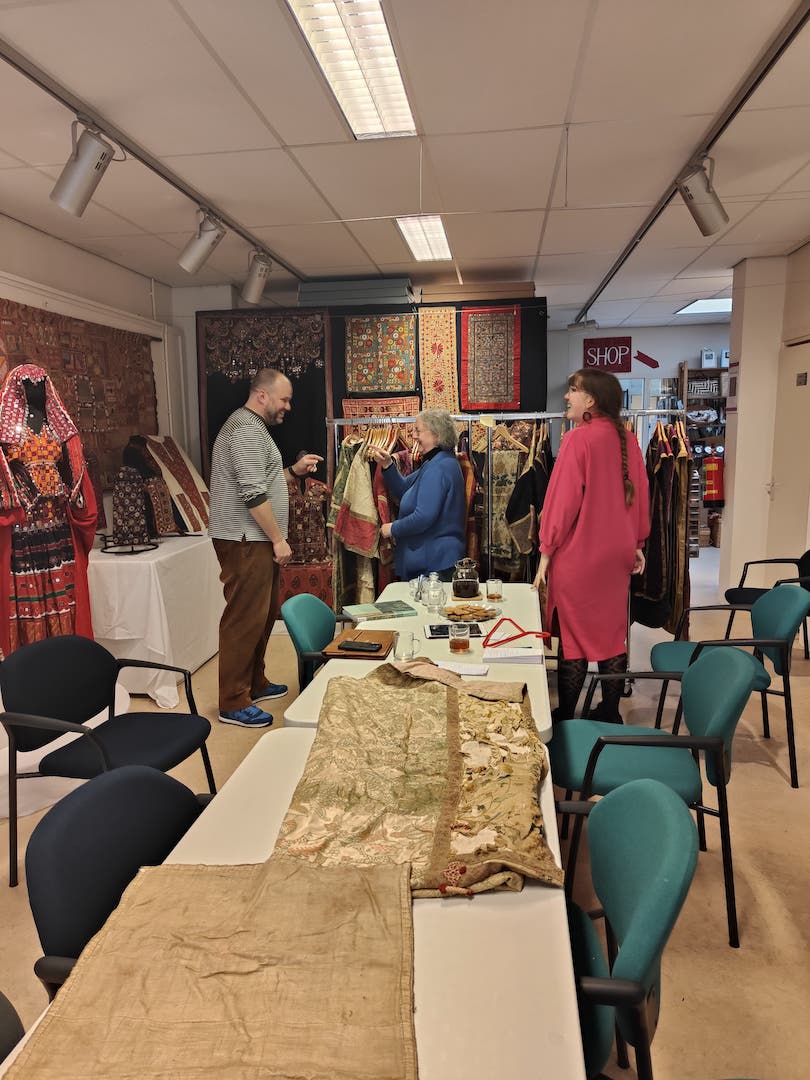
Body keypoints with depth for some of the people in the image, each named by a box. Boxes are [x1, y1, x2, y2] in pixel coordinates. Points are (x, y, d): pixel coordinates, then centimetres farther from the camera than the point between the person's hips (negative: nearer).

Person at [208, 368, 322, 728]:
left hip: (253, 540, 11)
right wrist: (278, 539, -17)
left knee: (260, 615, 16)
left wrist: (293, 470, 17)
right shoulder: (247, 428, -14)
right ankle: (233, 703, 0)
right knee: (244, 618, -7)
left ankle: (254, 683, 28)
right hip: (244, 540, -11)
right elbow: (253, 494, -21)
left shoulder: (251, 426, 20)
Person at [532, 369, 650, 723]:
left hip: (578, 555, -6)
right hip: (616, 554, 6)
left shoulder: (578, 439, -15)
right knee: (612, 632, 14)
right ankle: (610, 714, 24)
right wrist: (636, 543, 19)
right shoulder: (626, 439, 4)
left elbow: (563, 499, -15)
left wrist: (546, 551, -8)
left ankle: (565, 718, 15)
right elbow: (640, 494, 10)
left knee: (573, 636, 4)